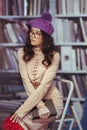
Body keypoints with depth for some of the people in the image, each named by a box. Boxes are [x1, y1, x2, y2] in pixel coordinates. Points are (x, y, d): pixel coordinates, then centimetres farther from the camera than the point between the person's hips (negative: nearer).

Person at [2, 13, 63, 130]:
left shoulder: (54, 56, -12)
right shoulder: (23, 53, 0)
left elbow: (44, 86, -19)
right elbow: (26, 82, -8)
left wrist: (22, 110, -24)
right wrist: (41, 106, -20)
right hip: (34, 100, 4)